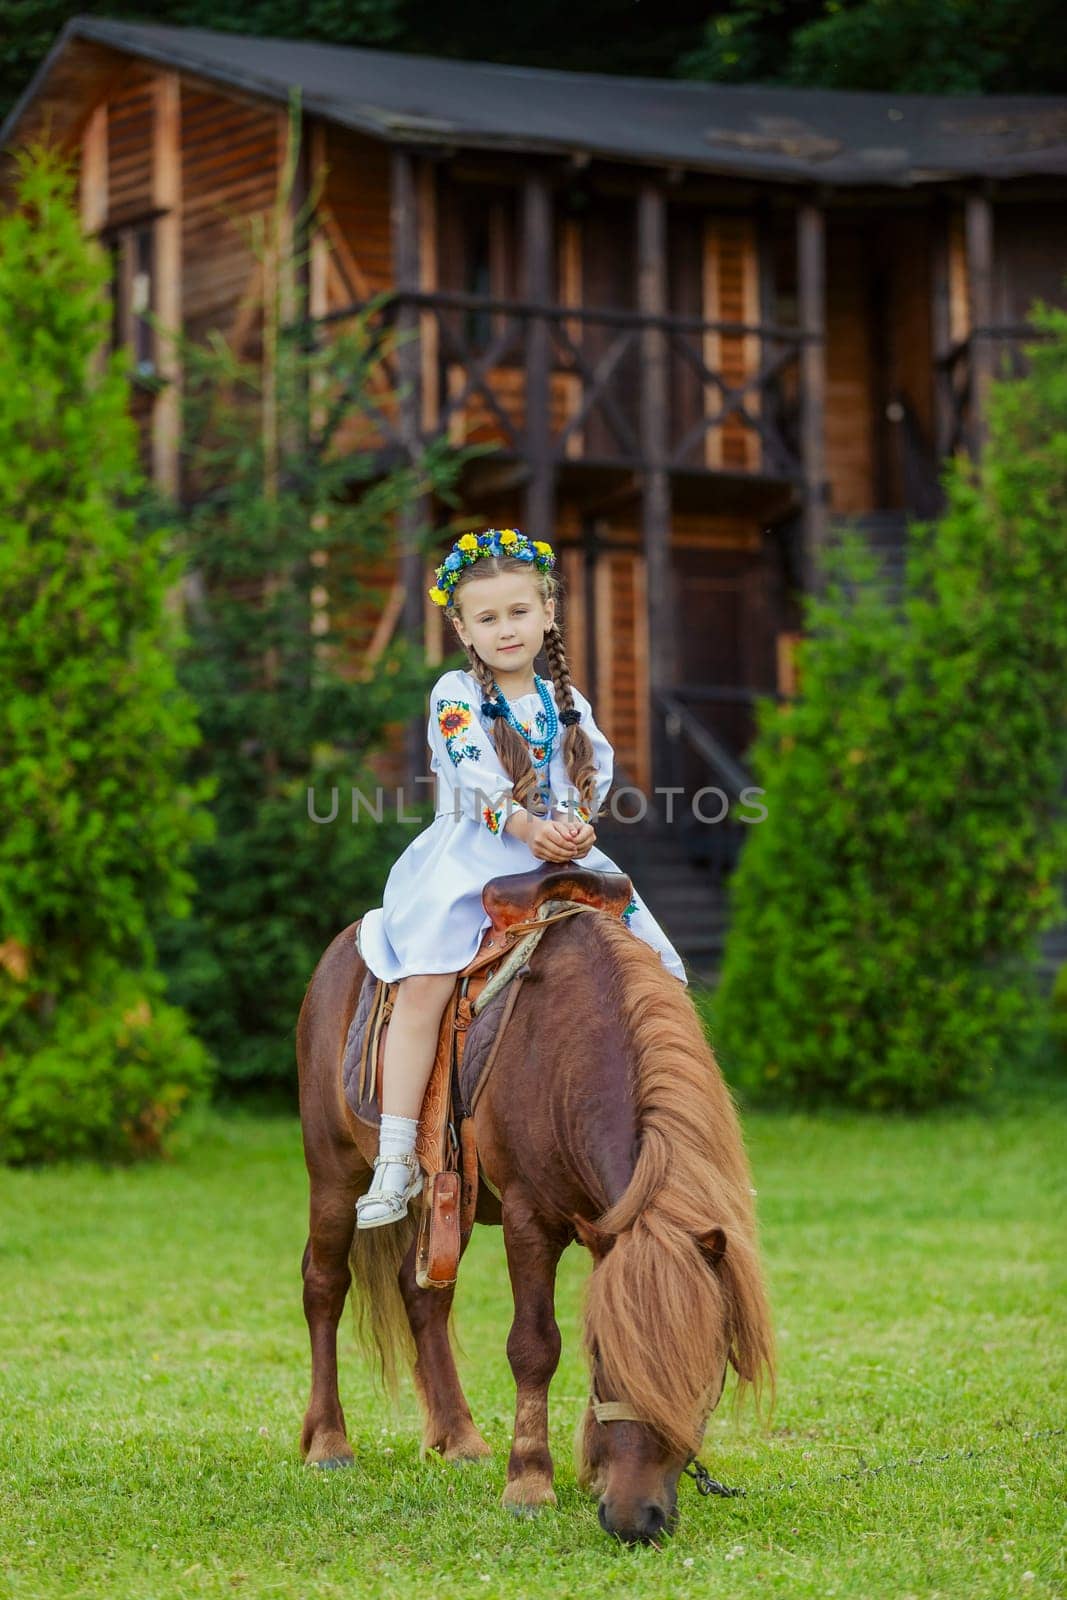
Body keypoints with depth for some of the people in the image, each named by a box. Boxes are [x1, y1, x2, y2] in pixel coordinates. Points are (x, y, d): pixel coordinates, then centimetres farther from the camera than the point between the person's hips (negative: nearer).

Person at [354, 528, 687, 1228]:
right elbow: (478, 778, -13)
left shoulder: (567, 703, 15)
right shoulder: (456, 695, 1)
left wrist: (577, 824, -19)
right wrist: (526, 826, -29)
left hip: (561, 857, 5)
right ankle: (397, 1160, -25)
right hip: (471, 854, -5)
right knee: (424, 981, -27)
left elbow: (593, 775, 2)